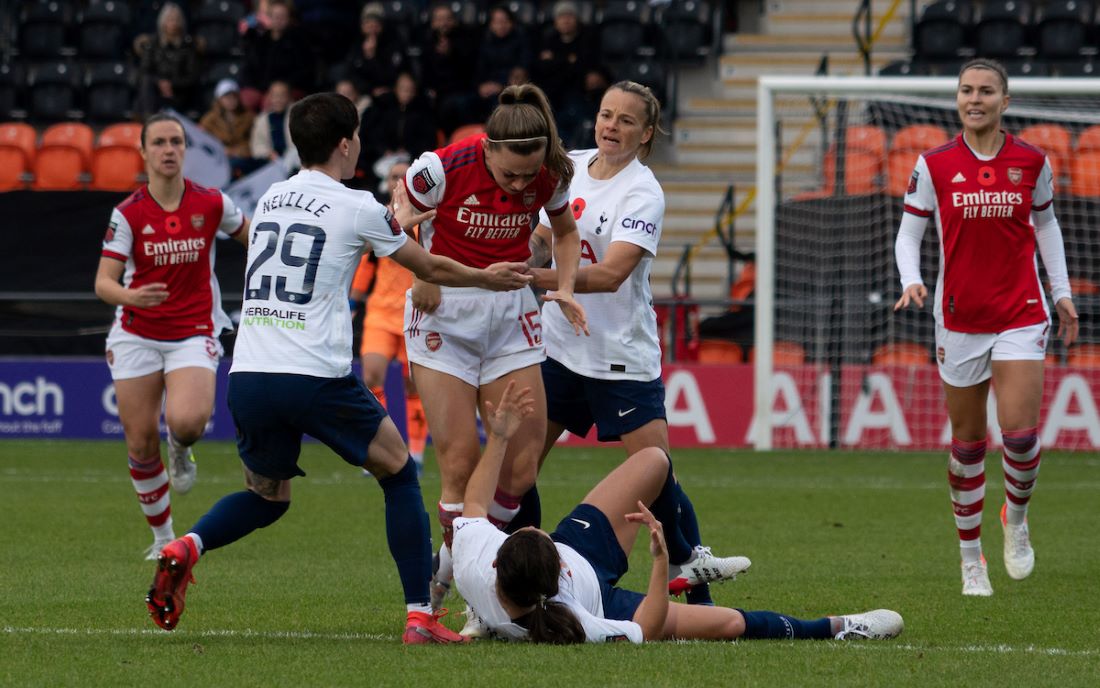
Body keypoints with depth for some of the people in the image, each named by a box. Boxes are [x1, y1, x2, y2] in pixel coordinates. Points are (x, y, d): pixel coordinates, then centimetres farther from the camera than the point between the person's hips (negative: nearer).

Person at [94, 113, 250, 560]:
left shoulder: (212, 203, -4)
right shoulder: (128, 213, -7)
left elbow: (252, 237, 16)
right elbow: (103, 282, -12)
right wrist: (130, 296, -33)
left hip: (194, 334, -1)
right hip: (137, 335, 1)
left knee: (186, 421, -28)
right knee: (140, 444, 0)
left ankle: (181, 449, 11)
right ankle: (163, 538, 20)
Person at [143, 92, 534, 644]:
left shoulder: (269, 199, 16)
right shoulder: (356, 208, 0)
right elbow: (430, 269, 12)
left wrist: (392, 224, 48)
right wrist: (487, 278, 30)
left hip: (247, 377, 5)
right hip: (315, 379, -5)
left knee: (266, 497, 24)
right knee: (399, 474, 13)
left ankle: (186, 548, -3)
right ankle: (420, 616, 5)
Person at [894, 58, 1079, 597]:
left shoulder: (1031, 161, 1)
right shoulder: (934, 165, -2)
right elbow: (909, 231, 2)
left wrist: (1062, 291, 13)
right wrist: (911, 280, -16)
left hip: (1021, 314, 0)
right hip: (959, 318, 0)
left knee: (1020, 432, -13)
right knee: (967, 441, 6)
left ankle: (1016, 518, 17)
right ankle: (971, 558, 21)